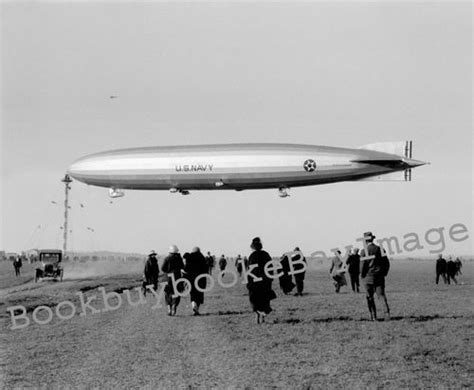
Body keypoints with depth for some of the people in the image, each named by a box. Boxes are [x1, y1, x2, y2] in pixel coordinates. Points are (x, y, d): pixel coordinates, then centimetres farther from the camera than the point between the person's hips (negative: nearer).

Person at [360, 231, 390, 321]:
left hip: (369, 277, -3)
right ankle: (387, 310, -21)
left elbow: (363, 264, -12)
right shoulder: (380, 249, 4)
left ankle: (373, 316, 9)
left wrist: (362, 275, 1)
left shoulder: (364, 251, -8)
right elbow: (387, 263, 5)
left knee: (370, 297, 9)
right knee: (381, 294, 3)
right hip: (380, 276, 3)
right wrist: (384, 273, 16)